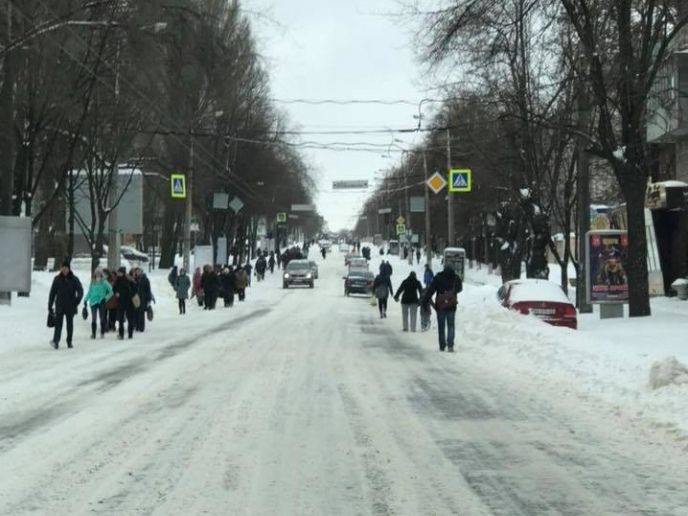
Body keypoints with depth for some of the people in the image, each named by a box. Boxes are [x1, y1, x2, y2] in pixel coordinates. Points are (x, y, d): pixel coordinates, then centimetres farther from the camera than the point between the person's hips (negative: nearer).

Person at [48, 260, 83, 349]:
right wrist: (50, 305, 2)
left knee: (70, 324, 8)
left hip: (70, 307, 0)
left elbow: (80, 291, -2)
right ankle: (55, 341, -21)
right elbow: (52, 292, 5)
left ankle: (69, 342, 16)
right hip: (59, 306, 0)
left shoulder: (74, 279, 1)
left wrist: (76, 302, -12)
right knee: (58, 324, -11)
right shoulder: (57, 279, 3)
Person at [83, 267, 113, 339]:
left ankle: (102, 333, 11)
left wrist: (105, 298, -10)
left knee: (102, 318, 4)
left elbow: (111, 291, -2)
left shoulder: (104, 282, -2)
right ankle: (93, 333, 2)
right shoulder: (93, 282, 7)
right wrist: (86, 299, 6)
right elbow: (89, 292, 14)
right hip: (93, 302, 2)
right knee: (94, 319, 0)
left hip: (101, 302, -2)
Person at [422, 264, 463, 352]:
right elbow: (459, 289, 21)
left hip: (440, 306, -1)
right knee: (451, 326, 7)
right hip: (451, 306, 1)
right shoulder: (456, 278, 1)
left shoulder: (438, 278, -4)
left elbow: (430, 290, -8)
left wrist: (424, 301, -5)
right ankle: (450, 345, -11)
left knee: (441, 327, 9)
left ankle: (442, 346, 7)